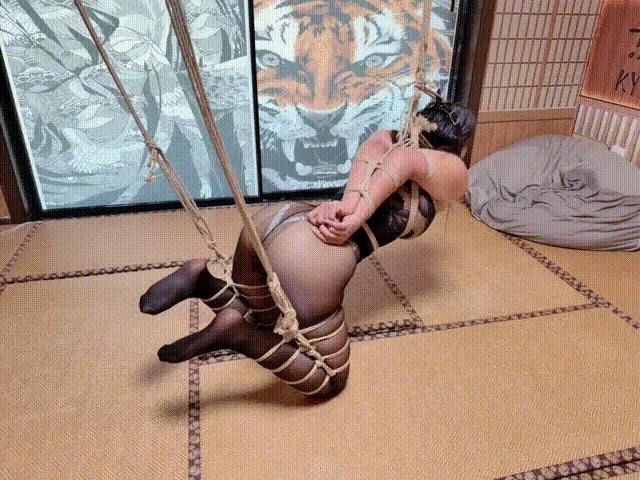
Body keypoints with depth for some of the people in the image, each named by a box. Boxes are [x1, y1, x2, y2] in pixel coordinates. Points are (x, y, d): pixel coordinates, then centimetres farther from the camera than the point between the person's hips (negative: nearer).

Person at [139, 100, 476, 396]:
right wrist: (357, 218, -14)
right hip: (311, 257, -7)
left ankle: (203, 281, 6)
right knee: (330, 382, 13)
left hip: (271, 219, 7)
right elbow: (406, 161, -7)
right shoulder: (454, 171, 15)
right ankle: (238, 334, -8)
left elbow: (372, 146, 6)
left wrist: (349, 203, -8)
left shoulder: (388, 138, 31)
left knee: (258, 324, 33)